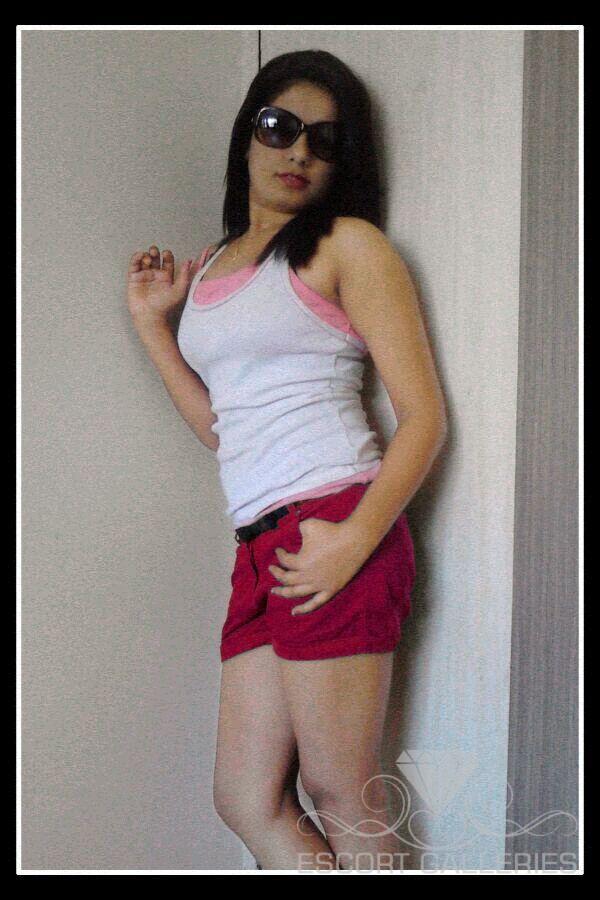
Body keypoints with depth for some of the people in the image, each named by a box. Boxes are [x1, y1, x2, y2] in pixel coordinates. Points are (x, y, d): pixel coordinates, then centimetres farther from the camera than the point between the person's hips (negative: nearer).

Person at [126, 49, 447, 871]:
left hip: (333, 531, -7)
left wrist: (353, 541, -18)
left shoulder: (347, 243, 1)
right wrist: (153, 324, 16)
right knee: (246, 799, 8)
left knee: (339, 796, 1)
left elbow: (424, 416, -5)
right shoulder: (210, 265, 21)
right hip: (259, 548, 7)